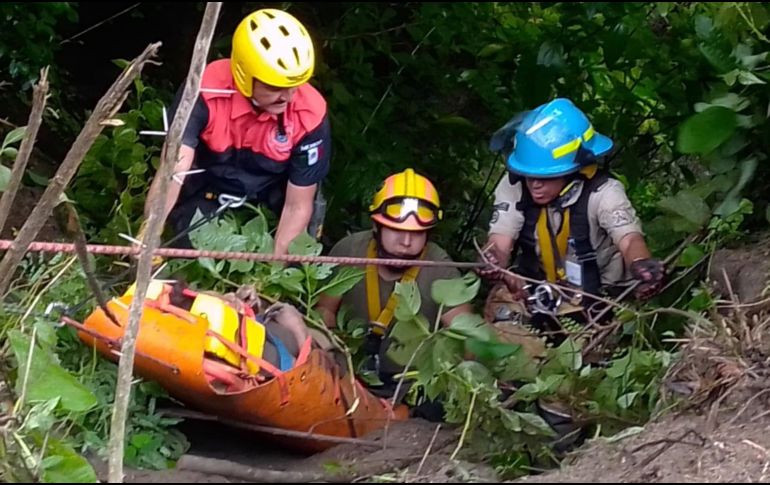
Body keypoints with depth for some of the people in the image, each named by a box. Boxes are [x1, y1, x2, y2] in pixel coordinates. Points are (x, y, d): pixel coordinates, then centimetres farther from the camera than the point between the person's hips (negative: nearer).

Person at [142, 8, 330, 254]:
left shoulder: (309, 114, -29)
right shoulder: (206, 91, -33)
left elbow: (297, 207, -20)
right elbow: (174, 170, -40)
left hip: (267, 204, 1)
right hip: (207, 196, 0)